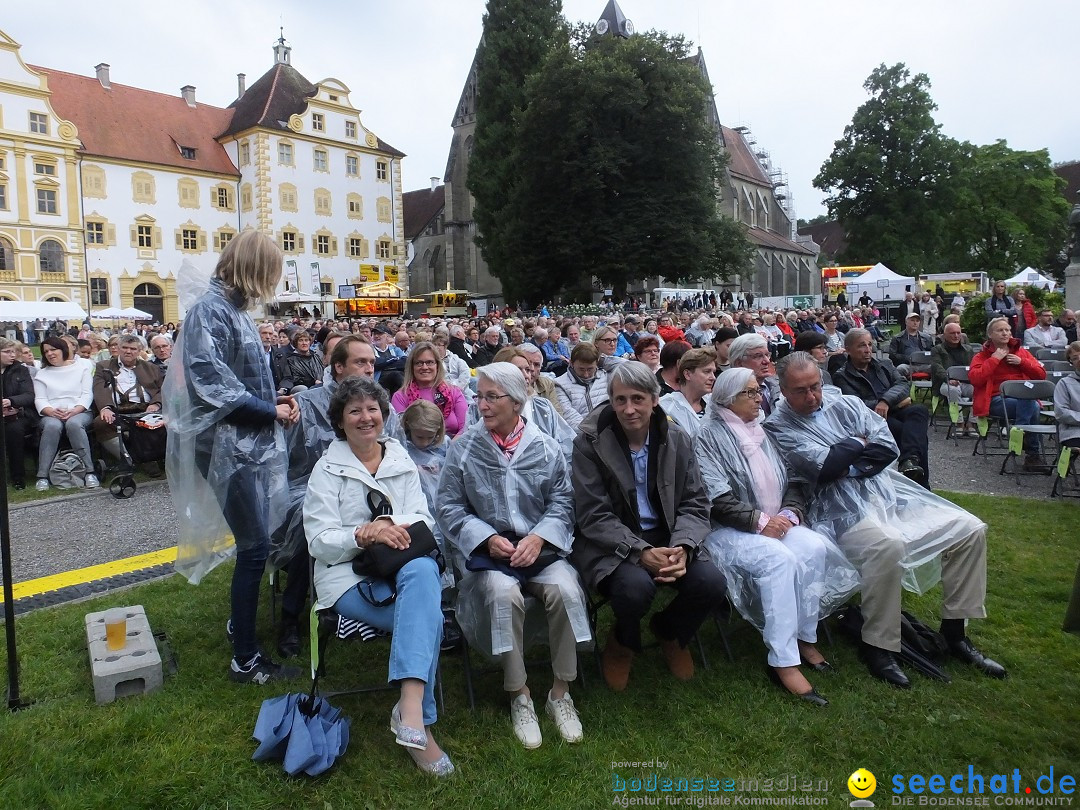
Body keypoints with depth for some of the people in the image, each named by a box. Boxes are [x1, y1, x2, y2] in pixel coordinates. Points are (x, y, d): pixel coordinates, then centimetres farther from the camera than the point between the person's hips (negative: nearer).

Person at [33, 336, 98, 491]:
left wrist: (75, 411, -14)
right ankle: (42, 476, -34)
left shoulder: (82, 368, 14)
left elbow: (87, 394, 4)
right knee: (52, 426, -35)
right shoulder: (41, 374, 20)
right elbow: (39, 399, 8)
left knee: (74, 423, -38)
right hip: (52, 414, 1)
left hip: (80, 412, -1)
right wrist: (51, 411, -14)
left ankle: (89, 471, -39)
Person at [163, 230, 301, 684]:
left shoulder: (233, 309, 13)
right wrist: (271, 411, -15)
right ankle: (245, 659, 8)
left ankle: (239, 622, 39)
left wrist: (275, 399, 3)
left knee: (253, 542, 19)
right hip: (230, 447, -9)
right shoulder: (211, 310, -14)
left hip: (250, 444, 9)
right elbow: (212, 384, -23)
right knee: (255, 547, -4)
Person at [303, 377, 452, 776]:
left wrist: (389, 526, -16)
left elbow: (423, 520, 6)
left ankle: (410, 709, -41)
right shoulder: (327, 469, 6)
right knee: (426, 616, -30)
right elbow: (320, 542, -3)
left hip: (405, 564, 3)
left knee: (422, 570, -36)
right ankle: (419, 722, -20)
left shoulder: (402, 461, 15)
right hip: (349, 576, -3)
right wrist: (366, 534, -20)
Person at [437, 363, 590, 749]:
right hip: (488, 549, -1)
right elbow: (450, 507, 0)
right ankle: (519, 695, -11)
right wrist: (488, 539, -12)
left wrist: (538, 537, -15)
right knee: (503, 593, -33)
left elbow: (562, 503, 2)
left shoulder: (547, 448, 2)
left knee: (566, 590, -28)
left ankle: (560, 692, -6)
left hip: (540, 546, 1)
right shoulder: (463, 447, 0)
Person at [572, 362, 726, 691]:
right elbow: (594, 517, -13)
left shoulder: (677, 441, 1)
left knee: (711, 583, -21)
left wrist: (682, 547, -19)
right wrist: (640, 551, -26)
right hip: (610, 544, -3)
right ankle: (623, 642, 6)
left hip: (665, 538, 4)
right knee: (636, 585, -34)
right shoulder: (589, 442, -10)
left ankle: (668, 631, 16)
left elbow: (695, 504, 2)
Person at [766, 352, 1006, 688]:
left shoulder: (845, 404, 13)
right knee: (886, 545, -38)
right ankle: (878, 646, -18)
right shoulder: (778, 427, -4)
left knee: (970, 529, 0)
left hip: (890, 495, 8)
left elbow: (888, 448, 5)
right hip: (842, 510, -7)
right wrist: (859, 441, 1)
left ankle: (954, 632, 11)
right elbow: (824, 466, -16)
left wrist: (848, 466, -10)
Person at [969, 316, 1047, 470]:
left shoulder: (1022, 352, 22)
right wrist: (994, 359, -7)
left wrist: (1021, 362, 1)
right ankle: (1034, 453, -27)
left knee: (1032, 406, -34)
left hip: (1024, 398, 3)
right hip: (997, 400, -3)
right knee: (1029, 406, -34)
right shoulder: (982, 356, 13)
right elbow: (974, 379, -7)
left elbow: (1041, 375, 15)